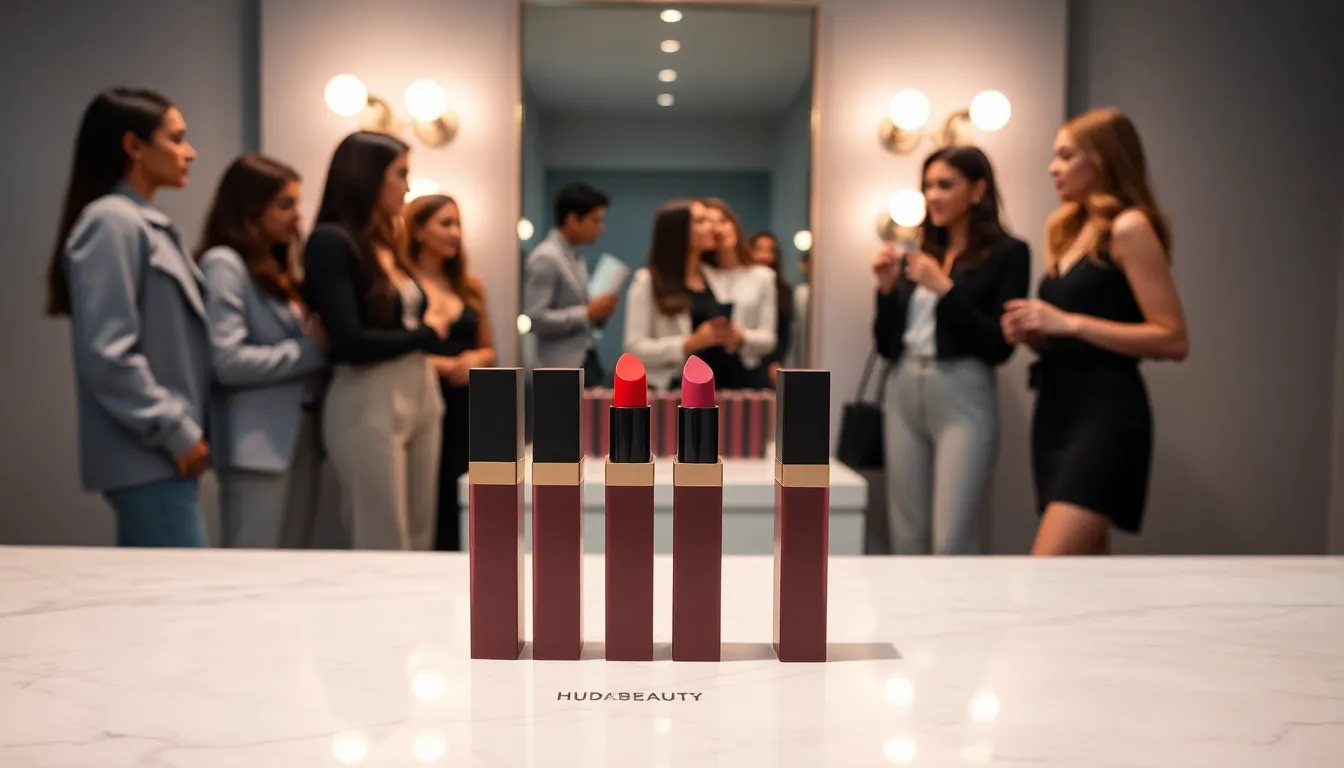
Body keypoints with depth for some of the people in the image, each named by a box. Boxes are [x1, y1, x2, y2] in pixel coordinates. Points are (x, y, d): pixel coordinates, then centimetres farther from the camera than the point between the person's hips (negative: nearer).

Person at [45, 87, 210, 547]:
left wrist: (186, 430, 11)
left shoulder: (148, 225, 15)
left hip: (159, 454, 9)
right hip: (148, 457, -9)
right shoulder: (110, 222, -12)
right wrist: (177, 433, -15)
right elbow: (107, 355, -19)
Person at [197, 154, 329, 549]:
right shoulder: (224, 263, -7)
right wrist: (312, 350, -13)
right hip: (258, 442, -8)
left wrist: (322, 341, -2)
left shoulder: (278, 268, 19)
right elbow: (228, 361, -18)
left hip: (302, 433, 8)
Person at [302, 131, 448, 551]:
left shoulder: (386, 242, 13)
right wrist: (428, 334, -4)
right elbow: (350, 342, -17)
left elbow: (414, 316, 11)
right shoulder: (331, 241, -10)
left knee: (418, 544, 11)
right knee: (383, 549, -2)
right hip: (367, 405, -8)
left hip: (420, 394, 8)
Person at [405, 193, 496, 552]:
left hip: (463, 409, 5)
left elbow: (488, 351, 18)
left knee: (447, 507, 6)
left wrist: (474, 360, -3)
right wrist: (438, 363, -17)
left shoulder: (471, 287, 14)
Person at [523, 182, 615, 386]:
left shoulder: (576, 257, 14)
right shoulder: (545, 258, -12)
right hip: (563, 369, -9)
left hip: (585, 362, 9)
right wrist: (587, 313, -18)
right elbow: (535, 318, -21)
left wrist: (597, 312, 2)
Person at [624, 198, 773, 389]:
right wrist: (690, 343, -16)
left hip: (718, 385, 5)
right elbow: (634, 348, -8)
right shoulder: (647, 281, -2)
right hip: (671, 388, -5)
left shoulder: (720, 277, 14)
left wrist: (737, 340, -4)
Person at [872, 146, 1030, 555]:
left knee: (952, 542, -10)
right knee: (907, 538, 7)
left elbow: (1000, 346, -10)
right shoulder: (919, 253, 13)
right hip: (903, 394, 6)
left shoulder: (1007, 252, -2)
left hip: (963, 400, -5)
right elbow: (886, 344, 13)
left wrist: (945, 289, -15)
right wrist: (887, 286, -1)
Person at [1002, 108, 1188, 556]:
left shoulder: (1129, 228, -8)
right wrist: (1030, 331, 1)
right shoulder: (1069, 230, 17)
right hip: (1056, 409, 9)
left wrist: (1069, 323, -18)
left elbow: (1174, 340, -15)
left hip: (1107, 413, -9)